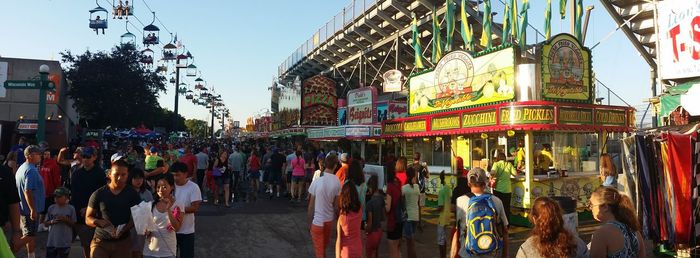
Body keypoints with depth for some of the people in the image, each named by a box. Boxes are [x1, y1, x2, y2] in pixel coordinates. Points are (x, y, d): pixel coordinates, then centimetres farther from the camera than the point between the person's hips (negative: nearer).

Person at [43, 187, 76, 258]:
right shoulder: (51, 208, 2)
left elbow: (74, 224, -3)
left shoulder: (71, 208, -4)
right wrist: (52, 221, -14)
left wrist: (66, 220, -19)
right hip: (51, 241, 2)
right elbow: (45, 223, 6)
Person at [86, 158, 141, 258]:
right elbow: (88, 219, 5)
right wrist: (99, 222, -17)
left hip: (123, 242, 0)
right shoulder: (98, 194, 2)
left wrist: (124, 229, -16)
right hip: (100, 241, 0)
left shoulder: (132, 194, 3)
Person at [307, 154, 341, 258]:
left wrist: (309, 223, 2)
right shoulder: (337, 182, -10)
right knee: (323, 248, 24)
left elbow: (311, 206, -9)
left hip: (317, 222, -3)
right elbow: (336, 205, -4)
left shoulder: (316, 182, -16)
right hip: (329, 220, 3)